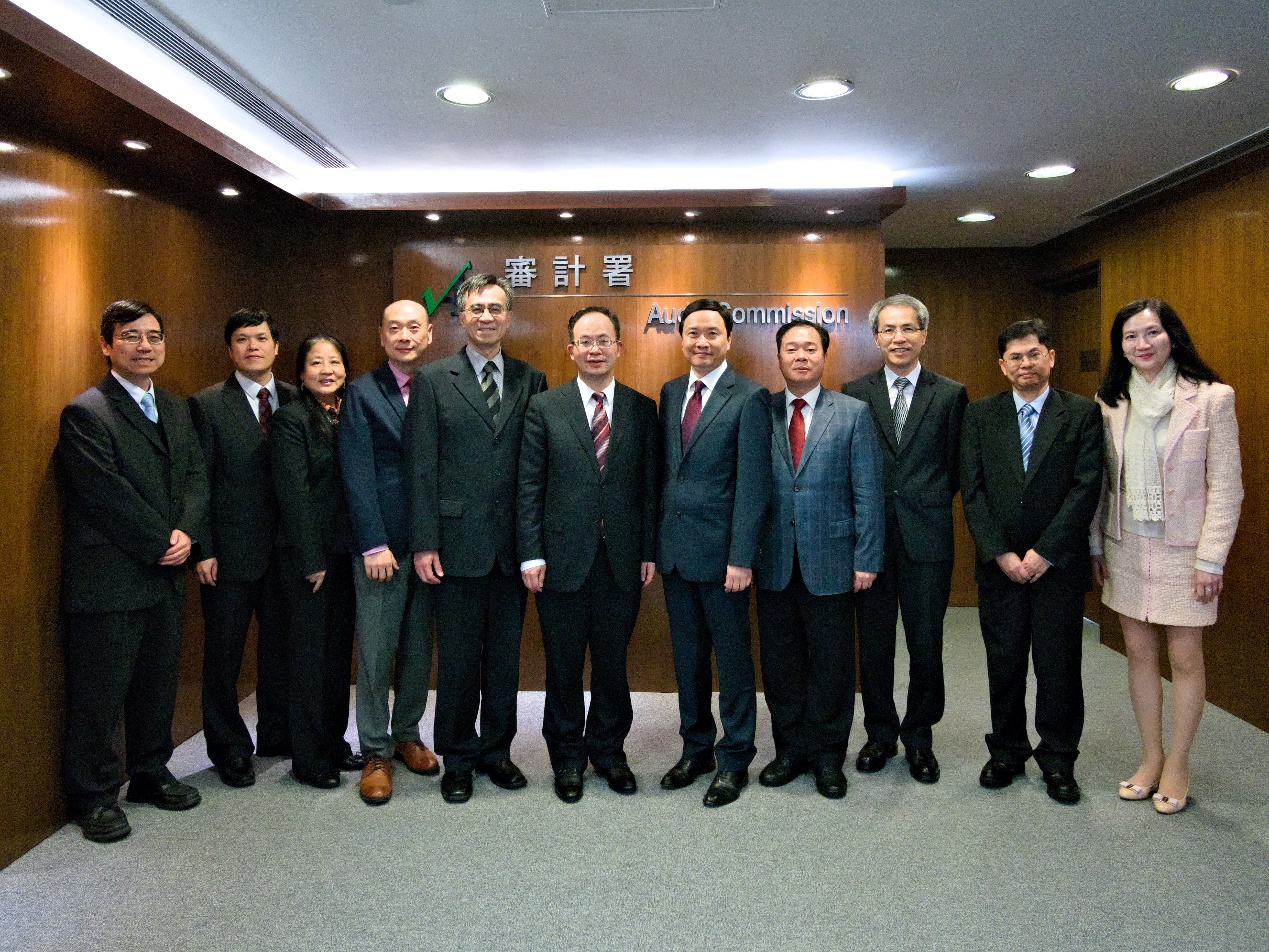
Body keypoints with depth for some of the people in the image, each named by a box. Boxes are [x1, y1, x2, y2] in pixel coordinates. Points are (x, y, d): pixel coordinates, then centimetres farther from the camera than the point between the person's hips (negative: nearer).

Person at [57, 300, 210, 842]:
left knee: (158, 684, 16)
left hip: (166, 575, 7)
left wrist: (186, 532, -8)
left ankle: (150, 775, 31)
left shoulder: (176, 409, 14)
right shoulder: (85, 413, -10)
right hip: (108, 579, -7)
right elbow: (109, 494, -16)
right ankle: (94, 798, 18)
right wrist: (162, 543, -12)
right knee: (99, 692, 4)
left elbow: (195, 476, 9)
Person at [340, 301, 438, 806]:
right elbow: (358, 475, -5)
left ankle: (407, 734, 30)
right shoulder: (362, 392, 0)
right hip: (382, 545, -2)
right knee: (376, 652, 4)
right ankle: (376, 753, 18)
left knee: (418, 649, 13)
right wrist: (374, 545, -11)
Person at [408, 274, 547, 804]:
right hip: (458, 541, -2)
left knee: (505, 655, 12)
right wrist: (424, 542, -7)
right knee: (457, 657, 7)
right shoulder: (433, 381, 2)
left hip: (514, 544, 2)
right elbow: (422, 467, -2)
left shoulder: (531, 381, 7)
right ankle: (457, 759, 24)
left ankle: (496, 750, 29)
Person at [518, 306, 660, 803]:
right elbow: (529, 487, -2)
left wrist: (649, 552, 1)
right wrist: (531, 554, -7)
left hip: (622, 560, 1)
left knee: (612, 663, 12)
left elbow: (649, 486, 5)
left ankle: (608, 751, 31)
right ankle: (568, 758, 28)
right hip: (562, 557, -1)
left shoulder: (642, 410, 5)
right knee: (564, 666, 10)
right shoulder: (544, 407, 1)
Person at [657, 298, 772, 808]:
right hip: (675, 547, 6)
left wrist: (741, 557, -17)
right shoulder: (671, 392, 11)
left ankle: (734, 761, 21)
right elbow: (664, 469, 13)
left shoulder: (749, 398, -8)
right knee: (687, 656, 15)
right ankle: (696, 748, 31)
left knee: (733, 658, 7)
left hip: (720, 550, -6)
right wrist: (655, 543, 8)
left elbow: (752, 483, -13)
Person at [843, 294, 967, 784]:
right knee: (873, 642, 10)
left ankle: (919, 737, 25)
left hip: (926, 536, 0)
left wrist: (927, 502, 1)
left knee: (926, 644, 7)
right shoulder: (854, 392, 4)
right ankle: (881, 733, 27)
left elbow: (956, 468, 6)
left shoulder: (950, 394, 3)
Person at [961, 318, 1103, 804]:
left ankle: (1058, 760, 22)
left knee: (1058, 664, 6)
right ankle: (1007, 751, 25)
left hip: (1059, 563, -1)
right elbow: (971, 490, 0)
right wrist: (1001, 553, -8)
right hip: (998, 563, 2)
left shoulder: (1083, 413, 0)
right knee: (1003, 663, 9)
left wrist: (1045, 553, -12)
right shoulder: (979, 414, 5)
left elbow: (1086, 488, -7)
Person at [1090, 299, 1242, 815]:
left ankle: (1177, 763, 21)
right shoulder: (1110, 401, 4)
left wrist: (1211, 558, -11)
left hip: (1182, 549, -3)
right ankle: (1150, 757, 24)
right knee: (1139, 652, 10)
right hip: (1126, 545, 4)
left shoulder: (1211, 397, -7)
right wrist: (1095, 545, 7)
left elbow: (1225, 485, -8)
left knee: (1185, 658, 4)